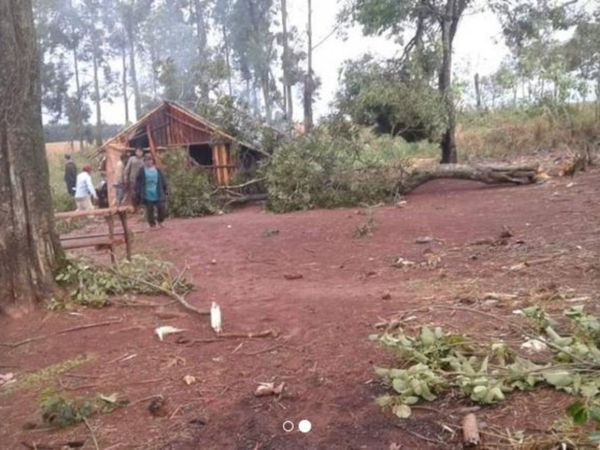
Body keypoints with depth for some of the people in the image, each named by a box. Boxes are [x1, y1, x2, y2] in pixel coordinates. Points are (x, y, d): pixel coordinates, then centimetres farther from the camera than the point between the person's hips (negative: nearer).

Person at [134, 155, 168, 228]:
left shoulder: (157, 170, 7)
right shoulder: (142, 172, -1)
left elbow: (163, 181, 13)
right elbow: (138, 184, -1)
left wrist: (165, 191, 11)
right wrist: (138, 195, -5)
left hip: (158, 195, 2)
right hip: (147, 196, -2)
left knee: (162, 208, -2)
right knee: (149, 210, 3)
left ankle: (160, 222, 21)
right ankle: (152, 224, 17)